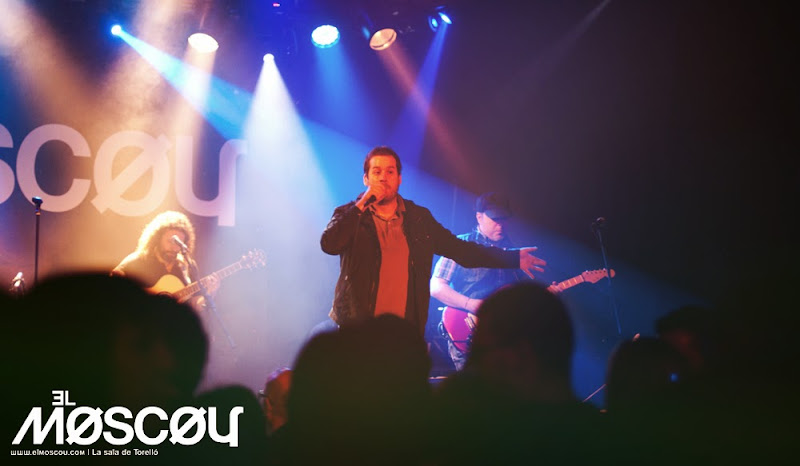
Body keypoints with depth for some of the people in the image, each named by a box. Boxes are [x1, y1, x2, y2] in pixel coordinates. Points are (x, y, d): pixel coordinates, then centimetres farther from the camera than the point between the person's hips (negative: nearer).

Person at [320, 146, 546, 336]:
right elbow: (329, 244, -15)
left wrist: (514, 258, 12)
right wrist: (362, 204, -14)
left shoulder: (419, 218, 11)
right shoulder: (350, 215, 4)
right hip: (358, 329, -2)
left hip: (406, 332, 2)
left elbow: (460, 250, 15)